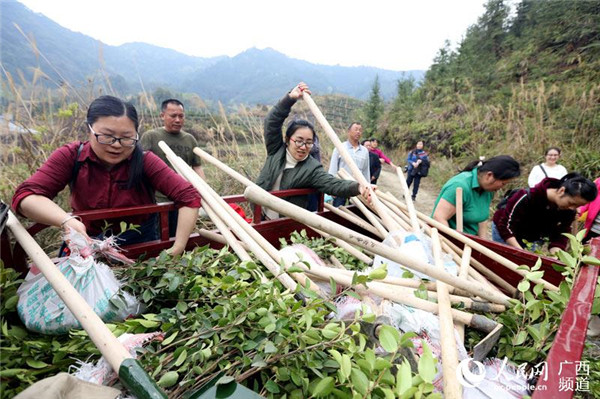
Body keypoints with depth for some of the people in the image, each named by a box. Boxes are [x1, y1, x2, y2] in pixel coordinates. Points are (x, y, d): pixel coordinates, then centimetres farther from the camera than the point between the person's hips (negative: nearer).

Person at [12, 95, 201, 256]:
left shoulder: (145, 161, -18)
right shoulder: (70, 157, -12)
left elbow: (189, 197, -24)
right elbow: (26, 196, -19)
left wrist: (177, 249, -31)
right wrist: (66, 221, -38)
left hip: (141, 244, 1)